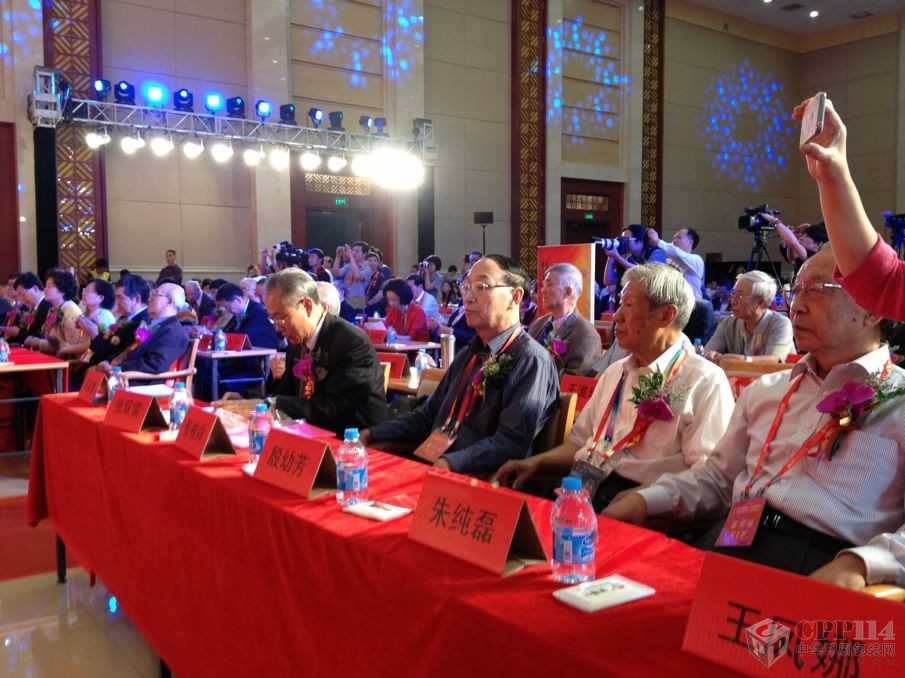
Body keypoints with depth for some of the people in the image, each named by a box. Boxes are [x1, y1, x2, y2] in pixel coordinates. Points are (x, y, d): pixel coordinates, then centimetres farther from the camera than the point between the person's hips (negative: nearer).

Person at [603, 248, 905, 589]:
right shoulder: (765, 390, 19)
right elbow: (718, 477, 22)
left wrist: (859, 565, -26)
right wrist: (646, 500, 6)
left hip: (823, 565, -4)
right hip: (732, 544, 5)